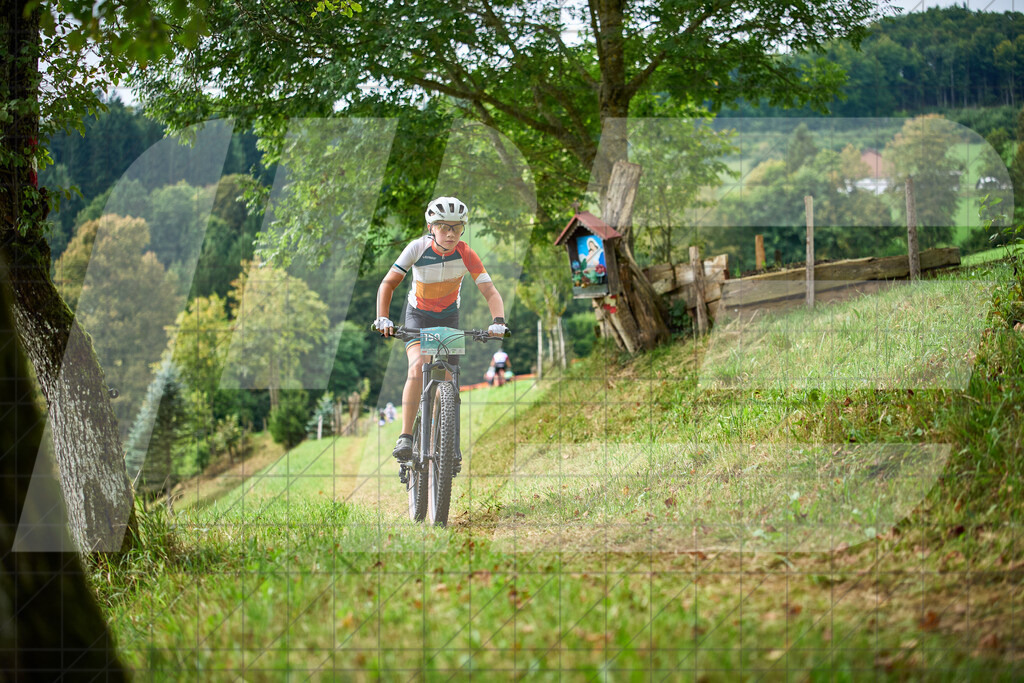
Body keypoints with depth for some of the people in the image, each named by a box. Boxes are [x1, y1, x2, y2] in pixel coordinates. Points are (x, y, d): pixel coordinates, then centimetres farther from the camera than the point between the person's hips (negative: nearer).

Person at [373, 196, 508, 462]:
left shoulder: (466, 254, -22)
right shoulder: (418, 248, -24)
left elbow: (490, 291, -24)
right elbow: (388, 283, -22)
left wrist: (498, 321, -42)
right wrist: (383, 318, -35)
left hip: (449, 318, 2)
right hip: (418, 316, -2)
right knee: (418, 367, -27)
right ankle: (405, 438, -27)